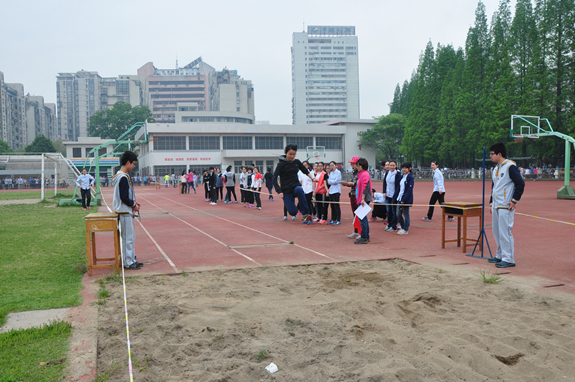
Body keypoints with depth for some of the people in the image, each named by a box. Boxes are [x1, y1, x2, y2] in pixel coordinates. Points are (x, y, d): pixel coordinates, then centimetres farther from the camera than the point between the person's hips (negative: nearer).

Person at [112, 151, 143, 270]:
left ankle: (131, 260, 24)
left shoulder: (122, 176, 12)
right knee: (128, 237, -3)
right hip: (125, 211, -10)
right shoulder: (123, 178, -19)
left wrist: (133, 203, 9)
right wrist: (133, 205, -8)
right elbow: (124, 198, -21)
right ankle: (128, 263, 5)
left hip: (127, 211, 10)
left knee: (130, 237, 16)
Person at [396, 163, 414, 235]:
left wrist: (404, 199, -20)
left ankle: (406, 230, 12)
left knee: (405, 214, 2)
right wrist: (398, 197, 7)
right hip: (400, 198, 8)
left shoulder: (410, 177, -12)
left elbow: (409, 190, -17)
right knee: (398, 214, 10)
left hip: (406, 199, -8)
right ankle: (403, 227, 25)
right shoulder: (402, 176, 11)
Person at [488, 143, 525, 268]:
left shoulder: (510, 166, -11)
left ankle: (508, 259, -3)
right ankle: (500, 255, 24)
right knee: (496, 231, 13)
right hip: (496, 206, 9)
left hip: (506, 206, -9)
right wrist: (491, 202, 20)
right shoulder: (495, 169, 16)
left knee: (504, 231, -9)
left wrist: (514, 201, -15)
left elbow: (521, 183, -14)